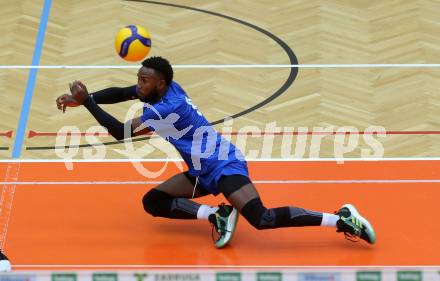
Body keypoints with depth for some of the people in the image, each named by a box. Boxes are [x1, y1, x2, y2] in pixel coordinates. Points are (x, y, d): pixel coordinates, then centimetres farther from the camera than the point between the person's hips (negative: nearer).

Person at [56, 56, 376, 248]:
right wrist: (81, 99, -2)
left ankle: (343, 219, -22)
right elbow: (119, 93, 11)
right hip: (203, 171, 10)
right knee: (152, 201, 4)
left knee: (262, 219, -27)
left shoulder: (166, 107, -24)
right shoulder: (164, 88, 1)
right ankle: (218, 215, -7)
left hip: (224, 165, -10)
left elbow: (121, 132, -21)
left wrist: (87, 101, -16)